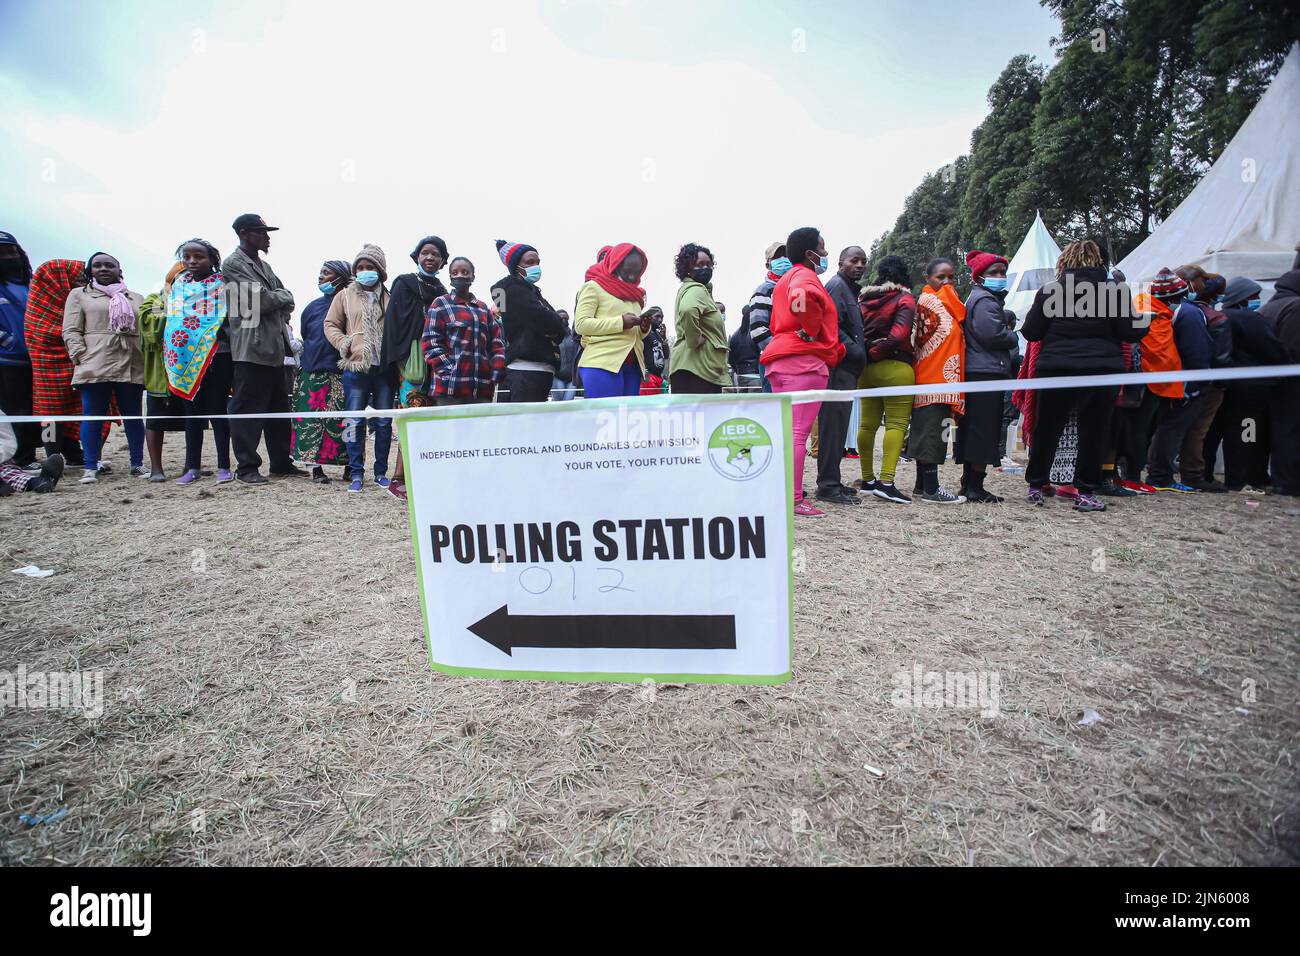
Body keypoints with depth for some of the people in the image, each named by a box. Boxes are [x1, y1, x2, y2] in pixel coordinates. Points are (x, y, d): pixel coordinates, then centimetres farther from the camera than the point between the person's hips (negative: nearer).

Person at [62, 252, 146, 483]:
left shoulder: (136, 298, 20)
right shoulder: (79, 295, 14)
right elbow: (71, 330, 6)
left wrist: (147, 357, 1)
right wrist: (81, 356, -8)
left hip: (131, 366, 2)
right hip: (94, 366, -1)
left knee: (133, 415, 4)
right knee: (92, 416, -1)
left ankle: (137, 464, 10)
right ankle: (91, 468, 4)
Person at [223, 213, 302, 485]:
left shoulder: (264, 266, 20)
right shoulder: (233, 264, -5)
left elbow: (287, 299, 18)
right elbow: (262, 300, -14)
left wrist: (276, 299, -2)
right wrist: (281, 296, 5)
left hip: (274, 348, 8)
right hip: (250, 348, -8)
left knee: (279, 409, 12)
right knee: (248, 410, -4)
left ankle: (281, 462, 20)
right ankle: (246, 467, 3)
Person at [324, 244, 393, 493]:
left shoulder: (389, 297, 8)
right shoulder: (345, 296, 9)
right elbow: (330, 325, 11)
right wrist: (345, 344, -5)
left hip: (385, 368, 0)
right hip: (355, 367, 0)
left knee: (384, 422, 5)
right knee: (355, 421, 0)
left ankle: (381, 472, 16)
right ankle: (356, 474, 8)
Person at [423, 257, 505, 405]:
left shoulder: (483, 308, 21)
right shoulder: (441, 304, 8)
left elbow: (497, 343, 14)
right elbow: (431, 344, -2)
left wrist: (496, 374, -1)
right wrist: (449, 373, -15)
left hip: (482, 388, 4)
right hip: (450, 388, -4)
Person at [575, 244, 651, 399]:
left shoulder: (635, 294, 24)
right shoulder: (593, 286, 3)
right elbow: (581, 324, -8)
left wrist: (644, 328, 7)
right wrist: (620, 322, -14)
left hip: (632, 366, 7)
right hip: (602, 363, -7)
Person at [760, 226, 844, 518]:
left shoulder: (783, 280, 25)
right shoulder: (805, 276, -5)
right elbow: (801, 298, -30)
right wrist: (811, 331, -15)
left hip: (779, 357, 9)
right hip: (804, 359, -9)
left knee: (784, 430, 12)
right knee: (798, 432, -9)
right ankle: (794, 501, -7)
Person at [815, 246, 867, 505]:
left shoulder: (849, 289, 25)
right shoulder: (837, 285, -6)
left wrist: (860, 353, 13)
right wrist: (856, 352, -16)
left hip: (845, 368, 10)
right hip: (839, 368, -10)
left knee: (837, 427, 11)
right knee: (833, 426, -10)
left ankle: (831, 481, 18)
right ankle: (828, 486, -8)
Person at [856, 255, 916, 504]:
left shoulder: (864, 298, 9)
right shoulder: (904, 299, -5)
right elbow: (899, 335, -16)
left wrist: (865, 355, 0)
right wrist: (875, 352, -6)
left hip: (867, 369, 6)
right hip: (895, 368, -6)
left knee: (867, 423, 11)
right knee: (897, 424, -3)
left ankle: (867, 480, 19)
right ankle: (886, 481, -11)